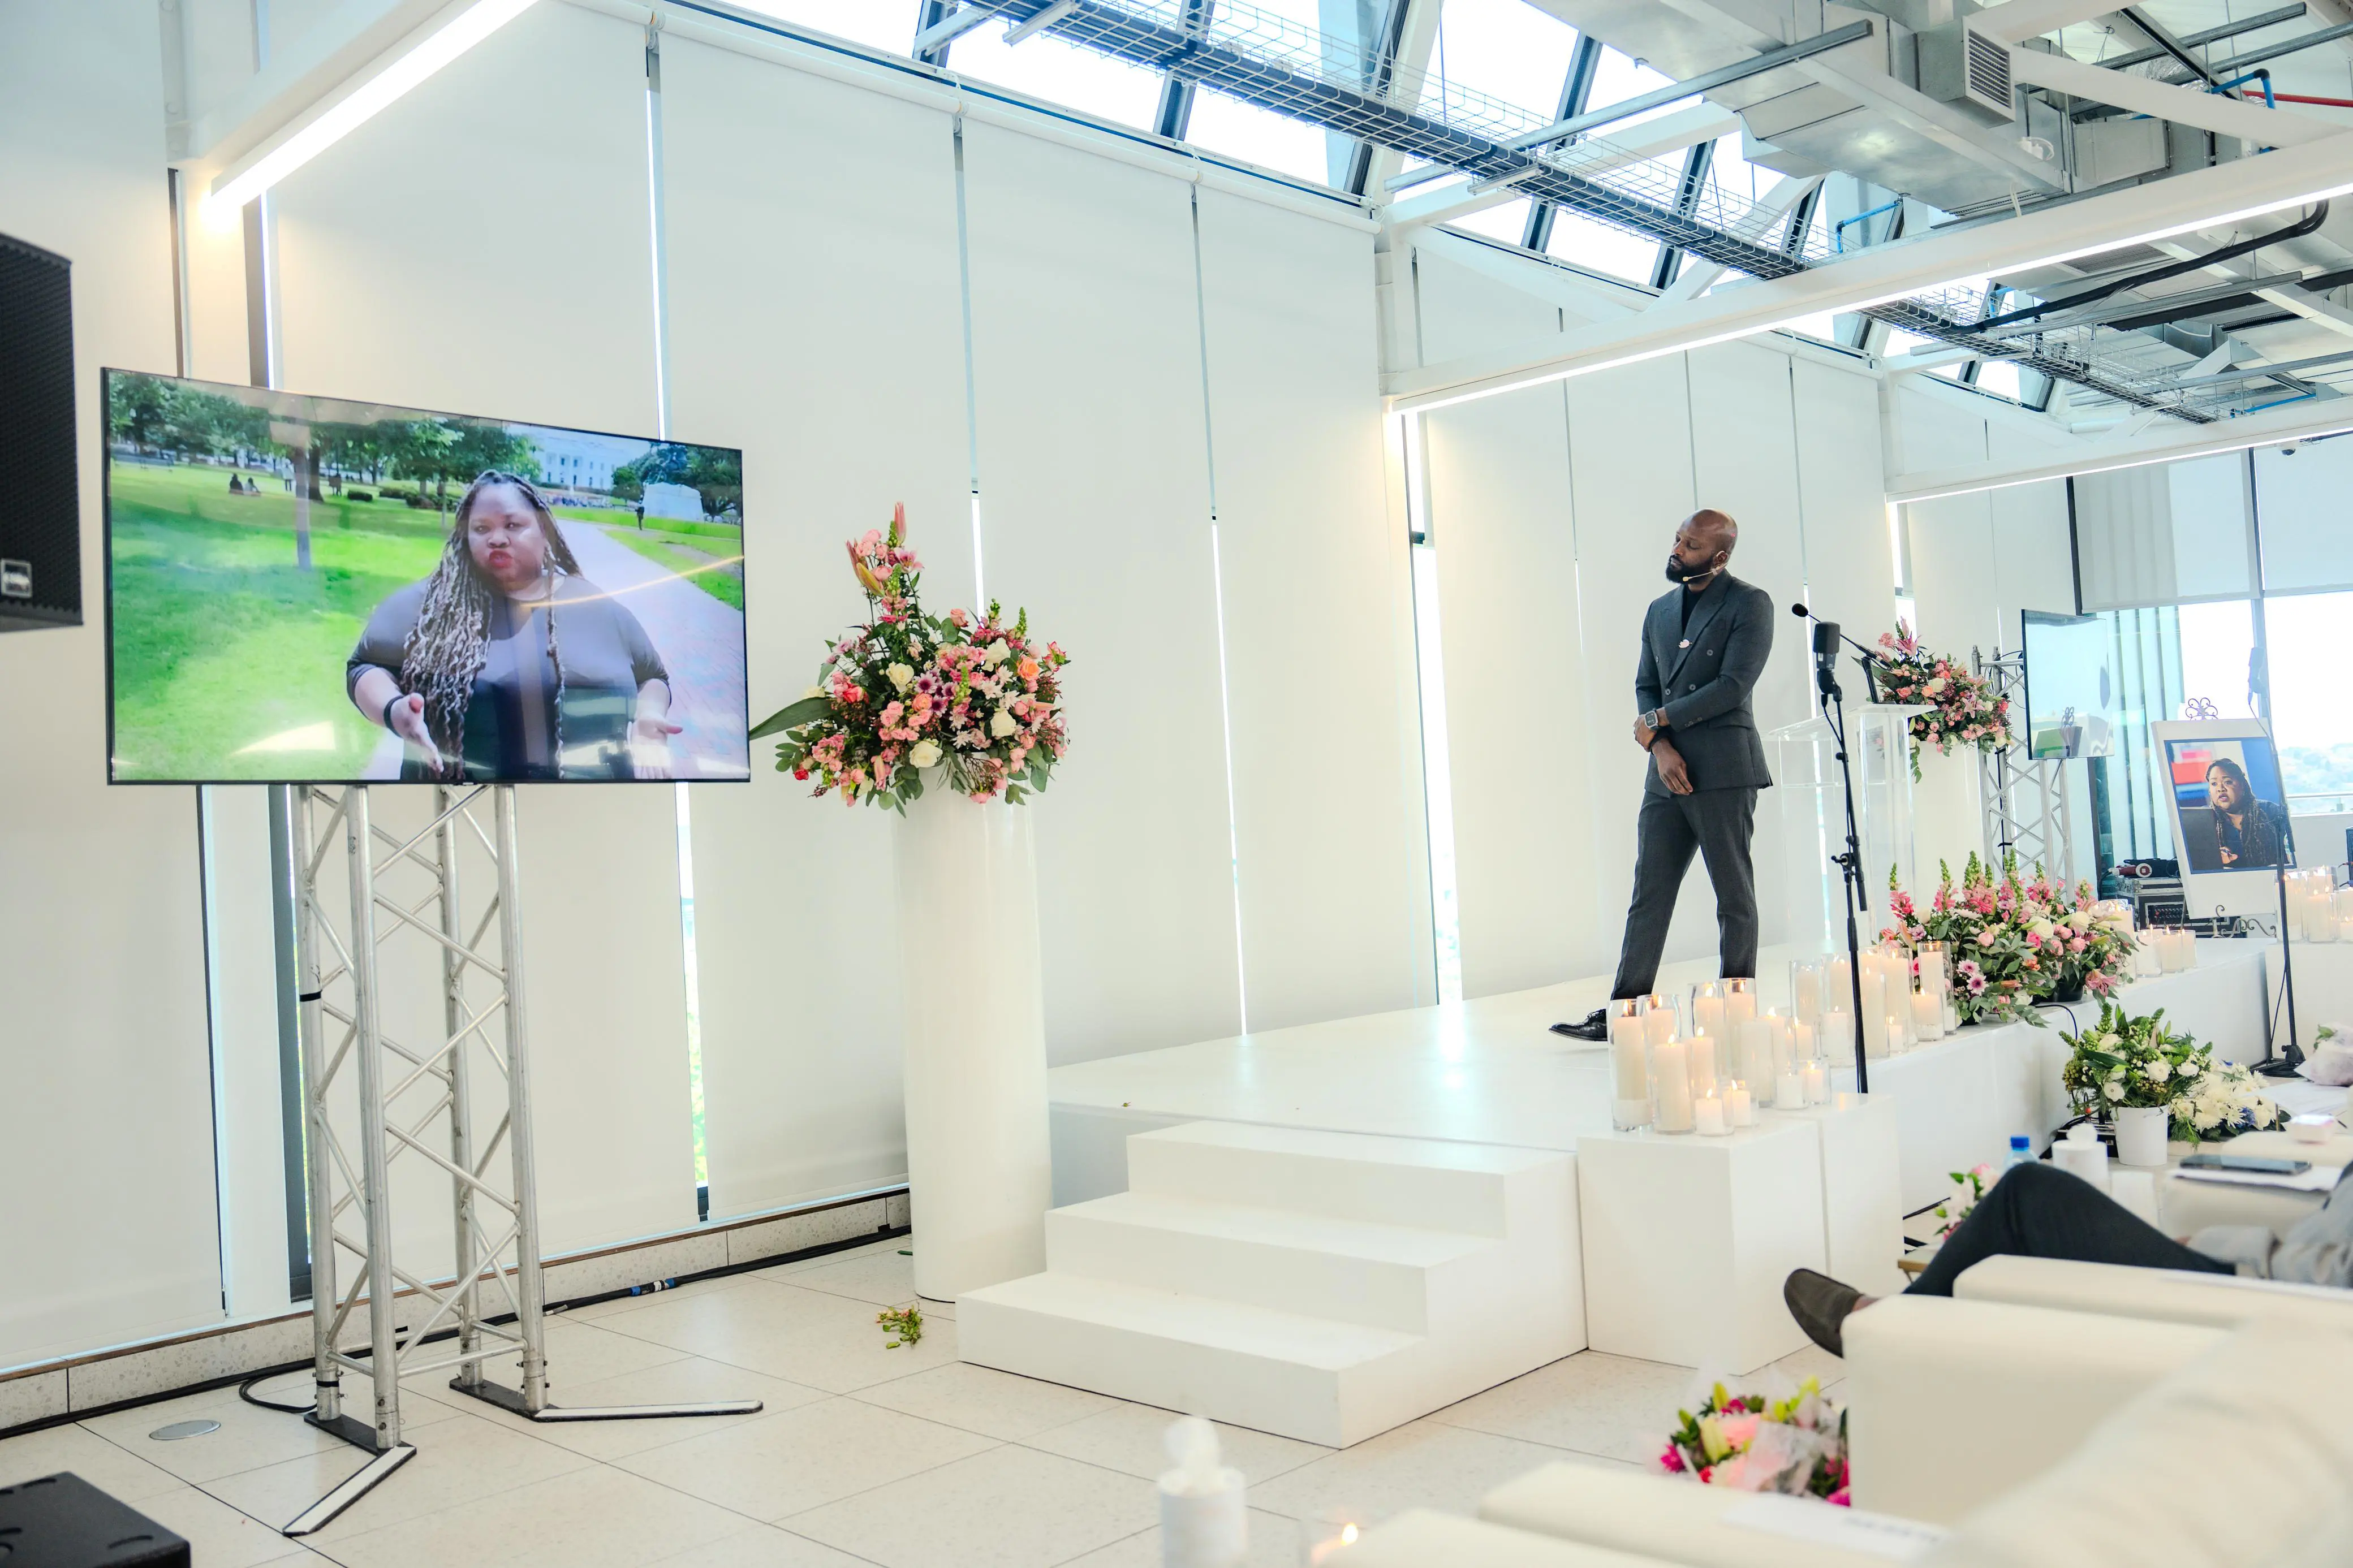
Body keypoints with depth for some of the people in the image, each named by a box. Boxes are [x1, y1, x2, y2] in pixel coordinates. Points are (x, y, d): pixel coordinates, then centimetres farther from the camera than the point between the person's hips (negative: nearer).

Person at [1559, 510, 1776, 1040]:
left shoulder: (1750, 604, -4)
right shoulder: (1660, 610, 17)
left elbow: (1733, 686, -13)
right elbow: (1645, 686, 14)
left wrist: (1659, 721, -8)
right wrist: (1660, 745, -4)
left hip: (1723, 772, -6)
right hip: (1668, 773, 6)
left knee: (1734, 895, 2)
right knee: (1648, 893, 4)